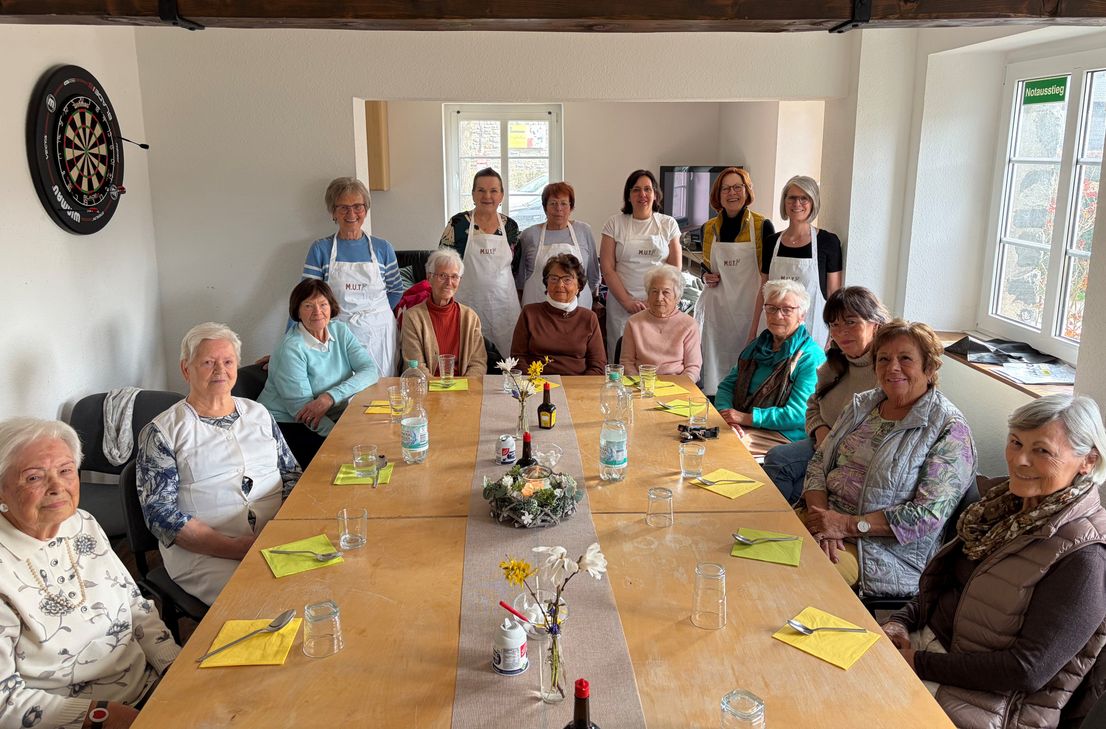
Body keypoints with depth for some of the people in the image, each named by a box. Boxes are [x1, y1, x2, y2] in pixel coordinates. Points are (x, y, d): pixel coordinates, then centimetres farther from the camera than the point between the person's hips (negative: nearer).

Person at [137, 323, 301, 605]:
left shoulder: (258, 413, 18)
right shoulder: (160, 432, 4)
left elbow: (292, 476, 19)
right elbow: (160, 512, -4)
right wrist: (236, 548, -15)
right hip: (204, 553, -4)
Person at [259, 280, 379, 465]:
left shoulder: (340, 331, 3)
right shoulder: (291, 347, -15)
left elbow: (371, 370, -10)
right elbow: (301, 407, -19)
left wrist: (331, 396, -26)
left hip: (333, 418, 6)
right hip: (287, 425, -6)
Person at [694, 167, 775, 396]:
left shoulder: (762, 226, -2)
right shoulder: (709, 228, 10)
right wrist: (706, 278, 2)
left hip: (750, 307, -3)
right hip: (717, 306, 4)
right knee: (715, 361, 4)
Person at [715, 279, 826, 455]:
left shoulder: (811, 357, -7)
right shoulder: (757, 346, 17)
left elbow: (798, 414, -16)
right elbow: (727, 385, 13)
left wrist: (747, 418, -21)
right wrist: (726, 414, -9)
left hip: (782, 436, -6)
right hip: (742, 427, 6)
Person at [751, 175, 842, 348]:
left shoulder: (828, 242, -2)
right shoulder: (771, 242, 8)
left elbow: (834, 293, -1)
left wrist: (834, 336, -6)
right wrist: (753, 330, 10)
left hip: (811, 329, -3)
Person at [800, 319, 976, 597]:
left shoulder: (949, 428, -9)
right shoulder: (861, 404, 11)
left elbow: (929, 515, -17)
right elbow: (819, 463, 9)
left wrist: (848, 525, -19)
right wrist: (821, 520, -11)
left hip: (888, 550, -6)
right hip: (825, 516, 6)